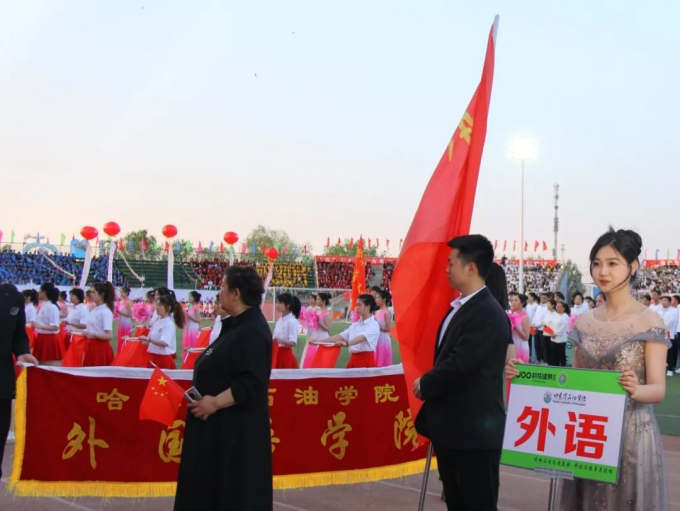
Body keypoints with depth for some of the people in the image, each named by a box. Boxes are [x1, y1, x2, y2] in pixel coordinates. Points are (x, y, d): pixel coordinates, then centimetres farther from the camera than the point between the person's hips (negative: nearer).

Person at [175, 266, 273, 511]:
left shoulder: (252, 331, -19)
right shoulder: (238, 325, 12)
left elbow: (251, 382, -27)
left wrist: (216, 402, -25)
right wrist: (208, 399, 10)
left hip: (236, 428, -10)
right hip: (220, 424, 10)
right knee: (212, 487, 16)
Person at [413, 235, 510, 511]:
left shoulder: (488, 314, -20)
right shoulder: (460, 308, 12)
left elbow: (459, 366, -25)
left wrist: (424, 385, -9)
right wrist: (429, 386, 1)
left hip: (475, 430, -10)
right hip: (452, 427, 10)